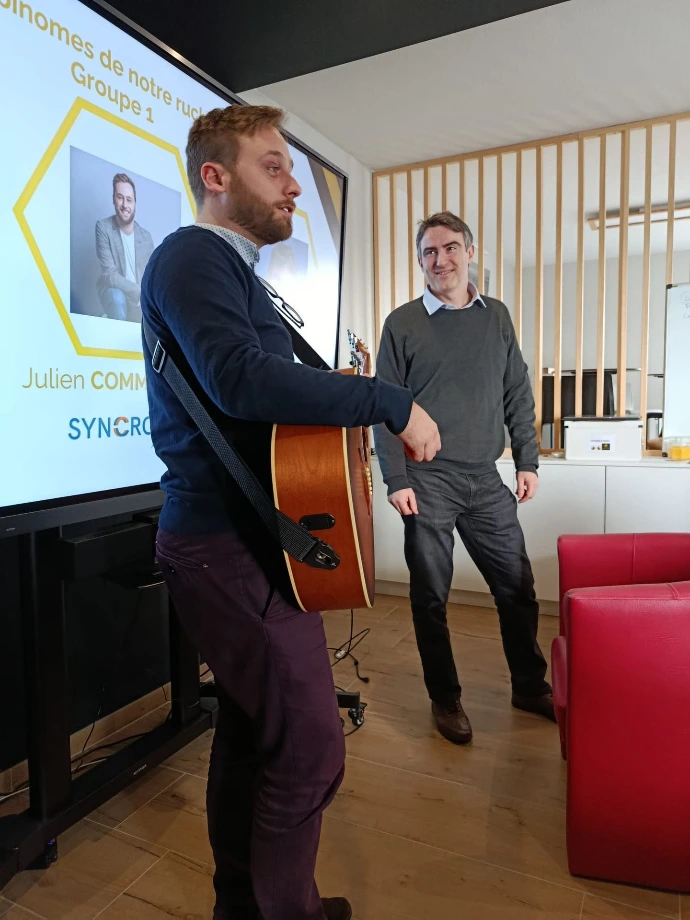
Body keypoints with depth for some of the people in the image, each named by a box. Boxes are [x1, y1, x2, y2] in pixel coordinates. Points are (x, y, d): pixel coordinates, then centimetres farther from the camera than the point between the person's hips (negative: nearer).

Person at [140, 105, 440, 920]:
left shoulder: (234, 270, 22)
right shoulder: (191, 255, -11)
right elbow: (239, 378, -29)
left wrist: (352, 401, 11)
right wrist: (393, 403, -24)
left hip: (238, 538, 10)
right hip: (231, 546, -10)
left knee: (253, 727, 19)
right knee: (311, 747, -3)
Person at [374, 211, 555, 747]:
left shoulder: (497, 317, 11)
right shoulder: (402, 324, 0)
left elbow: (518, 395, 11)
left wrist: (528, 461, 5)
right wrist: (397, 480, -10)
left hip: (486, 481, 3)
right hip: (428, 482, -3)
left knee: (518, 587, 10)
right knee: (431, 596, 7)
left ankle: (530, 686, 32)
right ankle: (445, 699, 25)